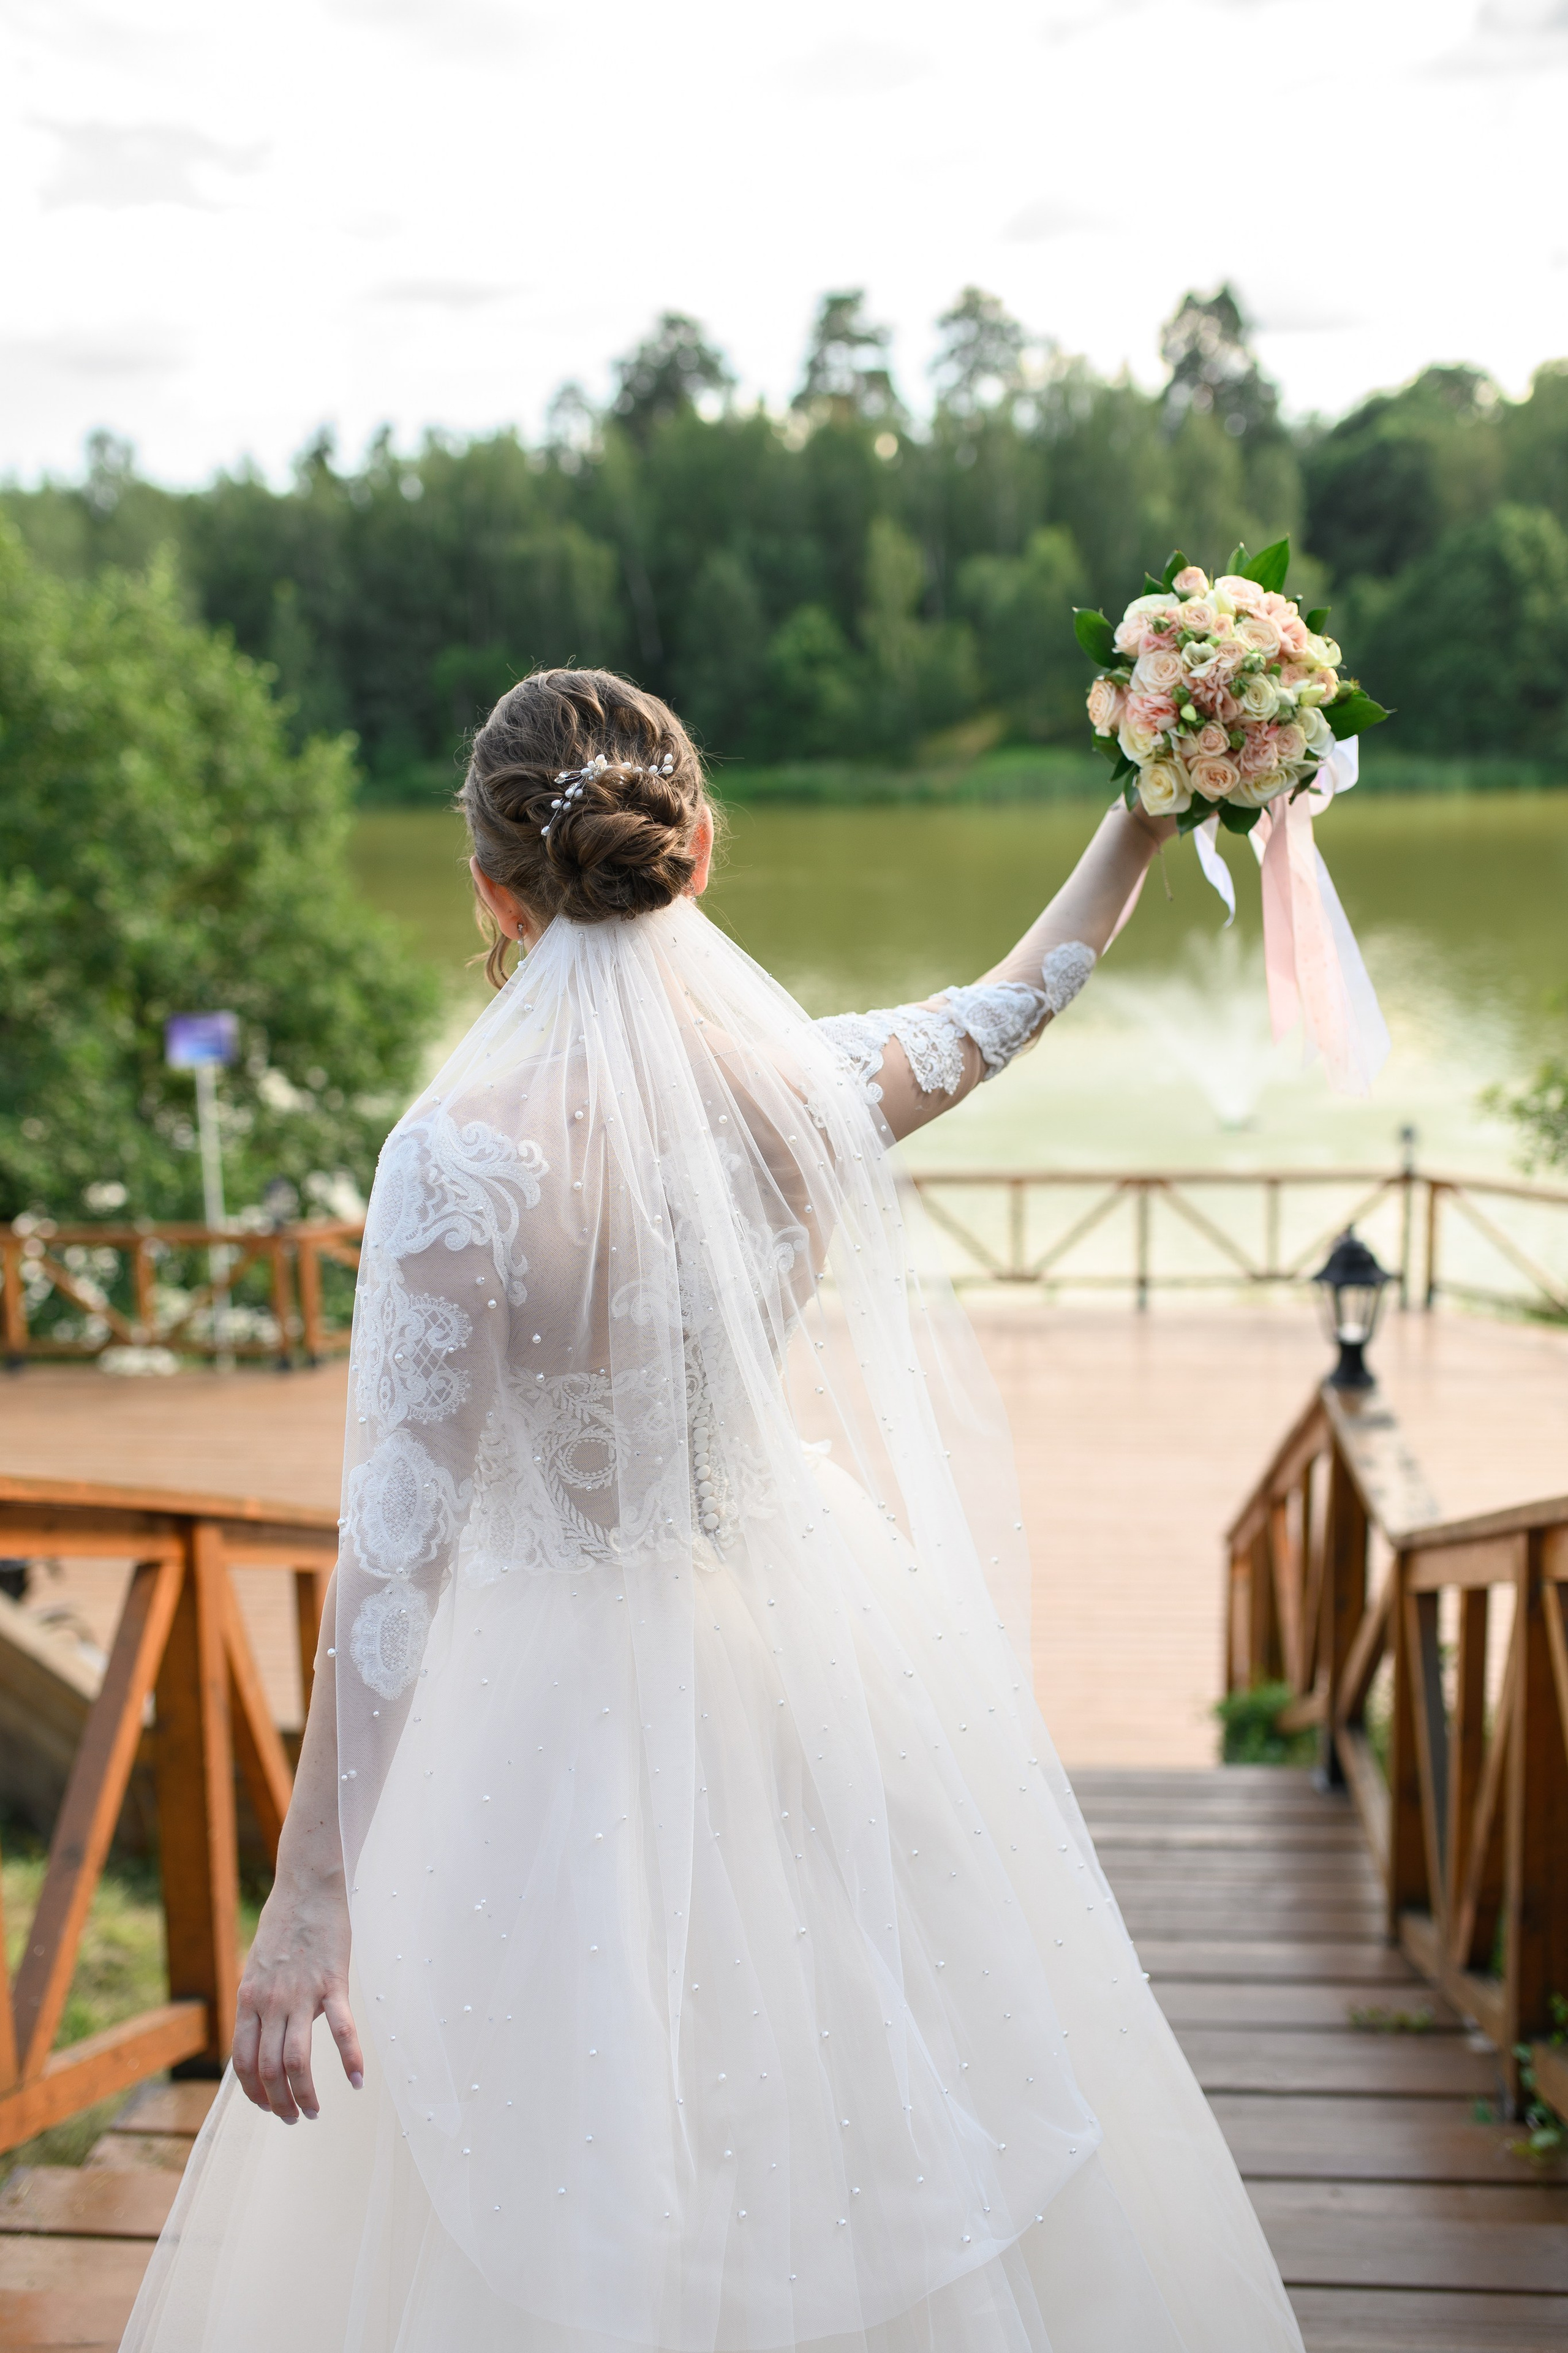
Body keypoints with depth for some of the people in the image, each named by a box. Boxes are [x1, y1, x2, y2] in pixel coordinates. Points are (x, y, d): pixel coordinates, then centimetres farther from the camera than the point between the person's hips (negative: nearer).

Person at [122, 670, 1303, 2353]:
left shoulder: (464, 1154, -23)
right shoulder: (811, 1084, -10)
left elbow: (399, 1536, -24)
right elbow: (1014, 1003, 10)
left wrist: (311, 1898, -20)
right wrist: (1145, 815, 27)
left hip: (572, 1705, -4)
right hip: (817, 1645, 4)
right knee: (851, 2144, 26)